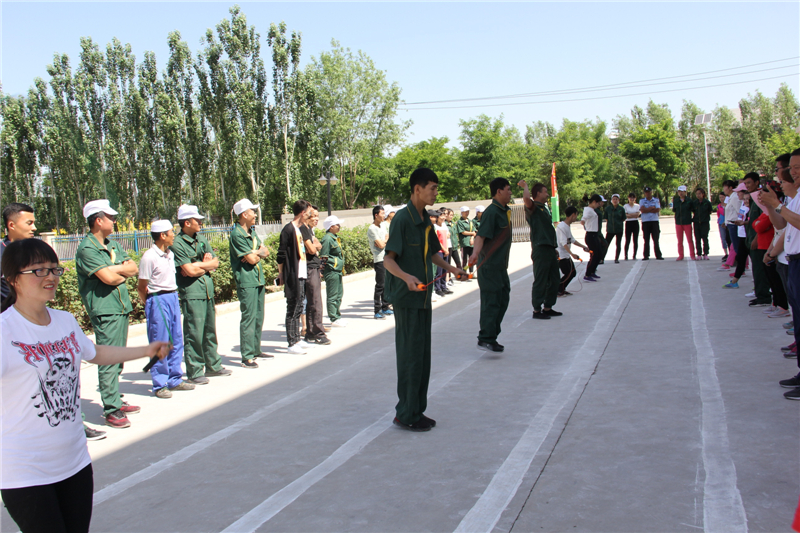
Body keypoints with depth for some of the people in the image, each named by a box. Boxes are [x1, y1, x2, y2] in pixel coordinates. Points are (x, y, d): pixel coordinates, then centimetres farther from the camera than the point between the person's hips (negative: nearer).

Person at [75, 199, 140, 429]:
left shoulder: (113, 245, 15)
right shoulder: (87, 248, -12)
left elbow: (133, 268, 9)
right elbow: (109, 278, -21)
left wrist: (116, 269, -9)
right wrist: (122, 270, -1)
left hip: (122, 307, 9)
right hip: (104, 310, -8)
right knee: (108, 360, -7)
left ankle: (116, 401, 23)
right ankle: (111, 411, -3)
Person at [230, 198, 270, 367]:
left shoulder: (251, 231, 15)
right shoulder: (237, 234, -13)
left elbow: (265, 252, 10)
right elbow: (252, 259, -17)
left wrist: (256, 253, -9)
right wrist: (257, 253, 4)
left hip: (258, 279, 9)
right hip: (246, 281, -9)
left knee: (258, 317, 14)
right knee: (249, 318, -8)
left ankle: (256, 350, 24)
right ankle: (247, 357, -5)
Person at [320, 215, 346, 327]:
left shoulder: (335, 238, 16)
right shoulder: (327, 239, -14)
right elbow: (323, 257, -16)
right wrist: (324, 270, -16)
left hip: (338, 271, 10)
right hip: (331, 271, -10)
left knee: (339, 294, 16)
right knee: (332, 296, -4)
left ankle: (337, 316, 26)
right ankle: (334, 319, 0)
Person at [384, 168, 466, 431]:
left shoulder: (425, 221, 12)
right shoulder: (402, 218, -14)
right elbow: (389, 259, -19)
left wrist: (450, 268, 10)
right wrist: (407, 277, -35)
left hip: (423, 296, 8)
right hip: (406, 298, -8)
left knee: (423, 357, 12)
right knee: (410, 356, -3)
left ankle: (417, 411, 22)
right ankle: (405, 414, 8)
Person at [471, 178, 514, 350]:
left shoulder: (505, 211, 14)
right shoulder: (491, 212, -15)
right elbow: (481, 235, -27)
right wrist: (475, 252, -41)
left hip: (501, 265, 10)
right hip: (490, 265, -10)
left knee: (503, 299, 14)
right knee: (491, 302, -8)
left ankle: (488, 334, 22)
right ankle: (486, 339, -3)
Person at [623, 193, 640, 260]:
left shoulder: (637, 206, 9)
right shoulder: (625, 206, 5)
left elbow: (638, 214, -4)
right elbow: (625, 215, -5)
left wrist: (629, 215, -8)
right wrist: (634, 215, -9)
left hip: (635, 223, 2)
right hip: (628, 223, -2)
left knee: (635, 240, 2)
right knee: (627, 240, -4)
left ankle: (634, 255, 7)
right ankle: (626, 255, -1)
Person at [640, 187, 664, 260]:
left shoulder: (656, 200, 9)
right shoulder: (642, 201, 10)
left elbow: (658, 210, -7)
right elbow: (642, 210, -7)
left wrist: (647, 209, -7)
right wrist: (652, 208, -6)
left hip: (654, 221, 0)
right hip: (645, 222, 0)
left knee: (656, 239, -2)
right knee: (646, 240, 2)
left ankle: (658, 255, 1)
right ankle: (646, 256, 5)